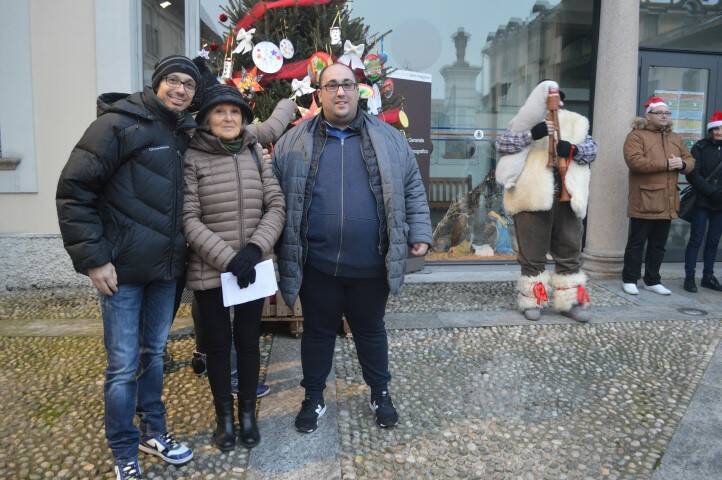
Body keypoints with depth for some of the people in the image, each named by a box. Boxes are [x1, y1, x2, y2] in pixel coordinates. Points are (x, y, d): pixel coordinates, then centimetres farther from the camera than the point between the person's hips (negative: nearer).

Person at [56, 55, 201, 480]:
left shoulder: (186, 133, 10)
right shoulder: (118, 123, -10)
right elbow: (74, 190, -13)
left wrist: (181, 252, 10)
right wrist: (92, 257, -16)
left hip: (167, 268, 6)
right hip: (123, 268, -6)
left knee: (154, 353, 18)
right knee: (124, 365, 3)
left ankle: (154, 432, 35)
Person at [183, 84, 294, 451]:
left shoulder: (256, 154, 6)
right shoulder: (192, 158, -5)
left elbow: (277, 206, 1)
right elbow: (189, 219, -11)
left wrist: (256, 247, -13)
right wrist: (227, 259, -19)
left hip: (253, 267, 3)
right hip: (209, 271, -2)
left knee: (248, 340, 12)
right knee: (217, 343, 10)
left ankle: (248, 413, 31)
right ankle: (224, 416, 29)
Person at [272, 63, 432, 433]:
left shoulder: (389, 139, 5)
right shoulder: (294, 142, 3)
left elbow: (412, 190, 8)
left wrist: (420, 234, 2)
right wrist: (276, 245, 3)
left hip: (371, 265, 1)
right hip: (317, 264, 0)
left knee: (371, 330, 17)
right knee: (318, 331, 15)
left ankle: (380, 394, 38)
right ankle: (313, 398, 35)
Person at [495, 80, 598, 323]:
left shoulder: (574, 122, 14)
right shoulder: (527, 122, 4)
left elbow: (592, 149, 12)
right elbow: (502, 143, -9)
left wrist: (574, 149, -10)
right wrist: (532, 134, -22)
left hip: (566, 197, 4)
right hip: (533, 197, -4)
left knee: (569, 252, 9)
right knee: (533, 253, 3)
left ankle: (570, 300, 19)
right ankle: (532, 300, 15)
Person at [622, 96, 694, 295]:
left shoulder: (675, 138, 18)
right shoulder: (636, 136, -5)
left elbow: (690, 161, 19)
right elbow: (634, 161, -20)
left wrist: (682, 164, -6)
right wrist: (666, 164, -18)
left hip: (667, 203, 7)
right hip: (644, 202, -7)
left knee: (658, 245, 12)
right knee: (636, 243, 1)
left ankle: (652, 280, 22)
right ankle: (629, 279, 11)